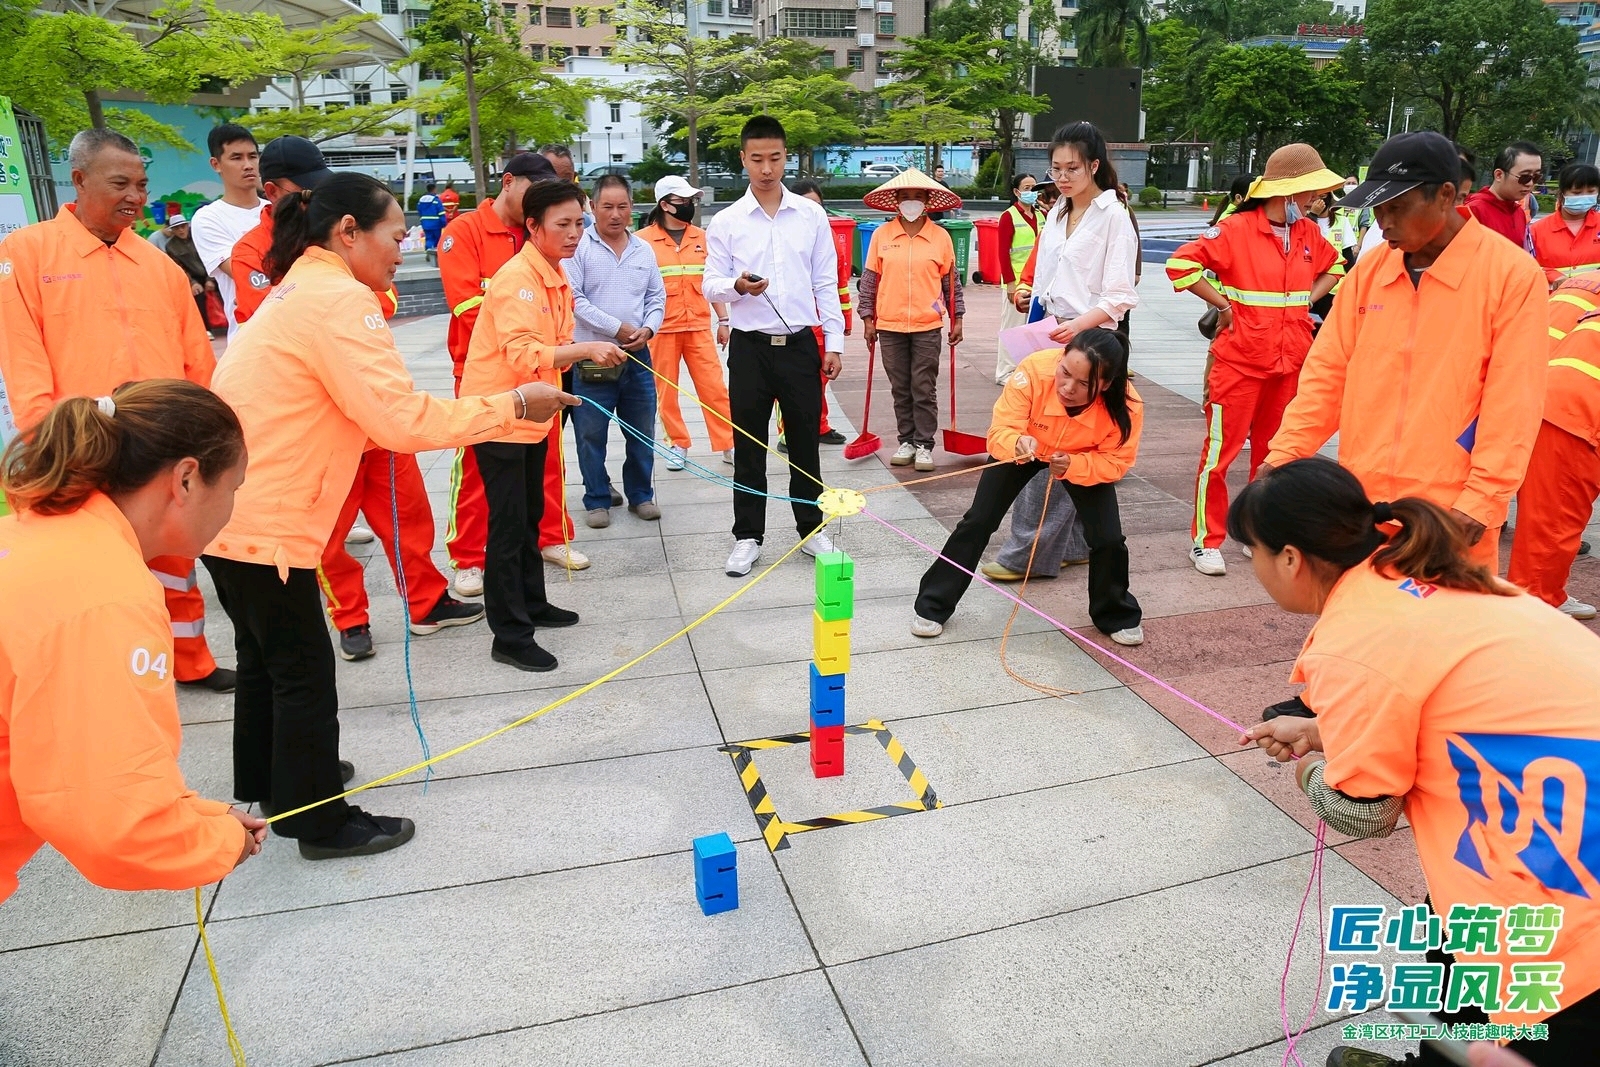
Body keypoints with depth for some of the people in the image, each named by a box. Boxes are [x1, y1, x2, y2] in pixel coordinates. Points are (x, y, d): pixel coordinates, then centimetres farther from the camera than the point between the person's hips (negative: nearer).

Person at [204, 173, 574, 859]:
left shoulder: (301, 290, 14)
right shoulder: (338, 298, -18)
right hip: (262, 522, -10)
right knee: (303, 669, 3)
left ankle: (271, 781, 42)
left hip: (232, 511, 10)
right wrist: (512, 405, -18)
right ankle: (323, 823, 17)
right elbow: (403, 419, -25)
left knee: (265, 652, 23)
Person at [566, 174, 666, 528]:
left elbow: (657, 297, 12)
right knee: (591, 434, 4)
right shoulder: (578, 247, -6)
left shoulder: (644, 250, 10)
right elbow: (573, 299, -13)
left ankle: (641, 495, 25)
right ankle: (597, 500, 17)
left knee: (642, 433, 11)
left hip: (638, 356, 4)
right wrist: (617, 328, -15)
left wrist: (647, 329, -7)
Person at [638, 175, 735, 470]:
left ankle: (729, 446, 5)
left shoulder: (702, 238, 8)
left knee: (714, 387, 0)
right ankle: (678, 445, 19)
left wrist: (723, 320, 10)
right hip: (661, 329, -2)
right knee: (666, 391, 5)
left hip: (699, 327, 3)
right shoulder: (643, 240, -4)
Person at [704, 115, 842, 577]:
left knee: (805, 443, 10)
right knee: (748, 447, 7)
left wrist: (834, 341, 2)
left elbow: (826, 283, 6)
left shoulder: (812, 215, 3)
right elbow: (710, 285, 0)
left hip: (801, 344, 1)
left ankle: (811, 529, 24)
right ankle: (748, 537, 18)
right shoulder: (725, 222, 0)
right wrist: (736, 286, -22)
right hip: (750, 347, -1)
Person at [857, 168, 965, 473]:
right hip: (890, 325, 1)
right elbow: (870, 279, 5)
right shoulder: (881, 235, 2)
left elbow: (950, 281, 7)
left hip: (928, 325, -1)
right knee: (900, 389, 9)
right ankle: (906, 441, 20)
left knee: (924, 389, 1)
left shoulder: (941, 237, 1)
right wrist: (868, 318, 3)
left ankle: (924, 445, 10)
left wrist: (957, 318, 6)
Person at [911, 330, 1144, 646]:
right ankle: (932, 606, 12)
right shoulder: (1035, 370, -40)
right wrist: (1017, 443, -57)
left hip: (1085, 460, 0)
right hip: (1022, 448, 0)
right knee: (978, 521, -3)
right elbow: (1000, 430, -34)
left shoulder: (1126, 405, -37)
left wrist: (1073, 465, -42)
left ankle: (1117, 616, 19)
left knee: (1108, 537, -10)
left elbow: (1115, 462, -24)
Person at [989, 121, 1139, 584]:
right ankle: (1075, 543, 20)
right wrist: (1028, 294, 2)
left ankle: (1027, 553, -4)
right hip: (1050, 340, 7)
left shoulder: (1113, 217, -6)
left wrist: (1080, 323, -27)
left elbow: (1119, 297, -11)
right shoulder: (1055, 216, 15)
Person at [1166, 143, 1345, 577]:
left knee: (1275, 452, 13)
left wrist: (1309, 300, 11)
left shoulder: (1309, 232, 10)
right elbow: (1182, 263, -16)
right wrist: (1224, 305, -12)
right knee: (1221, 450, -4)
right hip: (1239, 361, -6)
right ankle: (1206, 541, 6)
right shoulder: (1237, 229, -10)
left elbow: (1334, 265, 28)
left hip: (1290, 363, 7)